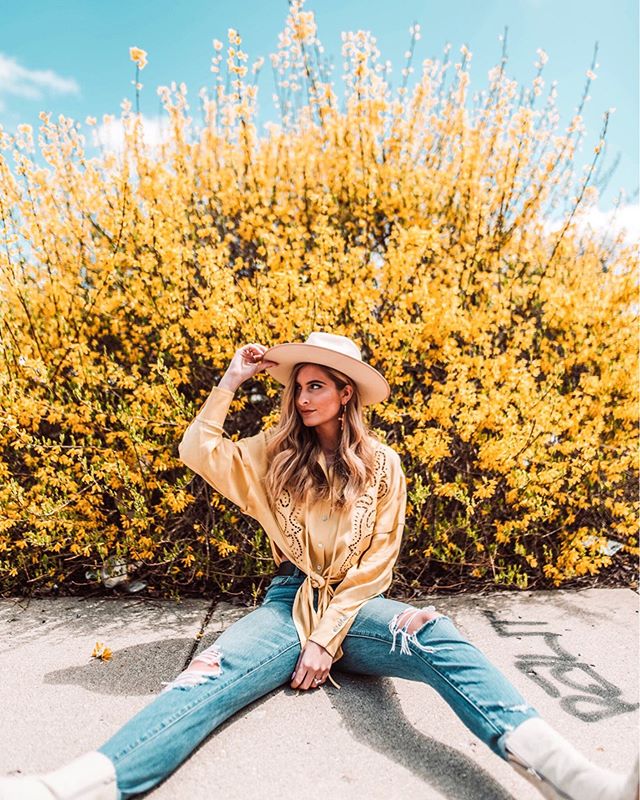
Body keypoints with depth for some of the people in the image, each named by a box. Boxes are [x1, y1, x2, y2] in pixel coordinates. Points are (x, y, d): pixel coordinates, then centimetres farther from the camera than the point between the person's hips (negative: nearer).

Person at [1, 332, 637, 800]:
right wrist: (231, 381, -1)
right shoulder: (276, 452, 7)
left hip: (355, 605, -1)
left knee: (437, 638, -31)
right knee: (211, 674, -27)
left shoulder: (380, 463, 2)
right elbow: (197, 452, 1)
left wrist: (328, 635, -10)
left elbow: (377, 561, -1)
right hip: (289, 599, 1)